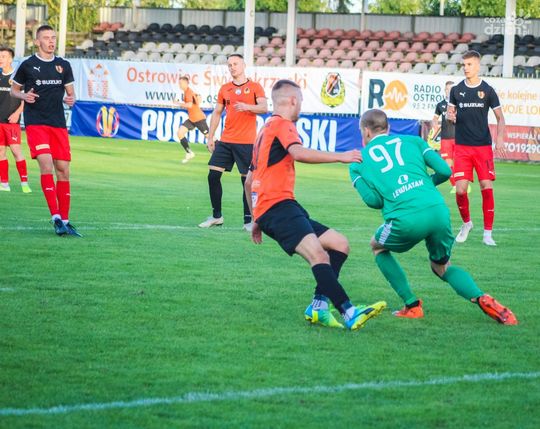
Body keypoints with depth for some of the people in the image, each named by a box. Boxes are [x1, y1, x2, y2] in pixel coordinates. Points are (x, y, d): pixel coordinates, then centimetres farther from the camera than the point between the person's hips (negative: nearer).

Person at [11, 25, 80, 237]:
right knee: (46, 164, -20)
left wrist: (70, 99, -4)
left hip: (58, 124, 4)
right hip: (35, 122, -4)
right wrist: (24, 96, -9)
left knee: (63, 170, 2)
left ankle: (65, 220, 10)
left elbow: (70, 92, 19)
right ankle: (56, 217, -22)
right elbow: (14, 90, 12)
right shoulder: (27, 65, 1)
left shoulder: (63, 65, 11)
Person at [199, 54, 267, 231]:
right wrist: (210, 137, 13)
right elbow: (217, 113, 18)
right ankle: (216, 216, 10)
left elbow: (264, 108, -12)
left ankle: (248, 220, 4)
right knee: (213, 175, -2)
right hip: (225, 141, 4)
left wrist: (247, 106, -30)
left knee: (247, 180, -3)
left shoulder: (254, 87, 0)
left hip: (246, 142, -4)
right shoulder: (225, 89, 12)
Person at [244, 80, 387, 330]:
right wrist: (340, 157, -21)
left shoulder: (266, 130, 28)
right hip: (278, 206, -10)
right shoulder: (282, 124, -2)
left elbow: (249, 181, 32)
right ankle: (349, 313, -42)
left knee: (340, 244, 8)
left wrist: (256, 220, 38)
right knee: (318, 255, -27)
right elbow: (298, 153, -24)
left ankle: (319, 306, -3)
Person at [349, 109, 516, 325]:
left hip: (405, 218, -3)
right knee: (442, 267, 27)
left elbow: (372, 199, 5)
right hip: (438, 210, 3)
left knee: (378, 247, 30)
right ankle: (482, 299, 1)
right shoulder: (412, 141, 22)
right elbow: (444, 171, 12)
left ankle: (412, 305, 21)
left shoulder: (359, 160, 17)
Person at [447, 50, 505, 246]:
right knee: (460, 190, -8)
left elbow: (500, 117, 5)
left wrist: (500, 138, -11)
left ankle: (488, 233, 1)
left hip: (483, 147, -1)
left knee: (487, 188, -8)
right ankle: (466, 223, 19)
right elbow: (450, 111, 15)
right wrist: (450, 115, -10)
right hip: (462, 147, 1)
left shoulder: (487, 90, 1)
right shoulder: (456, 90, 5)